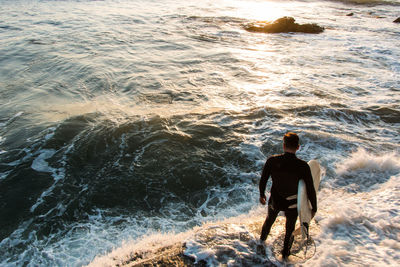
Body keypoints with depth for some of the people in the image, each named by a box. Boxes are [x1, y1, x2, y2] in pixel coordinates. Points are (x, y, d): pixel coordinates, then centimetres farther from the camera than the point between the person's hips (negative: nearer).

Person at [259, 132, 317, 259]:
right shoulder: (303, 166, -25)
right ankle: (285, 254, 49)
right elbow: (311, 190, -17)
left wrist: (262, 194, 11)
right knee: (290, 229, 27)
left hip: (274, 201, 2)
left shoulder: (272, 161, -21)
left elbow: (262, 181, -9)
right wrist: (314, 208, -1)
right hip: (292, 205, -1)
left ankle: (263, 238, 62)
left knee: (269, 219, 33)